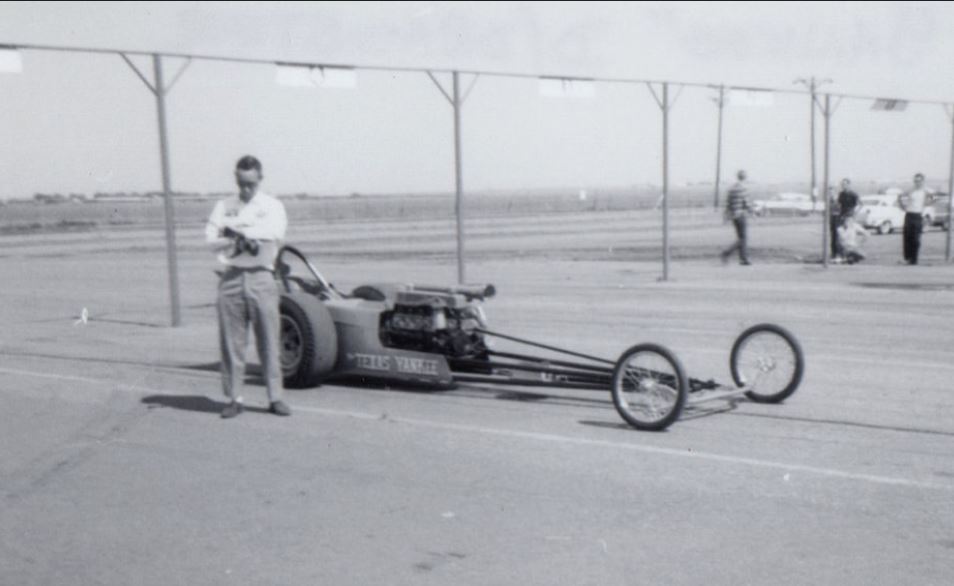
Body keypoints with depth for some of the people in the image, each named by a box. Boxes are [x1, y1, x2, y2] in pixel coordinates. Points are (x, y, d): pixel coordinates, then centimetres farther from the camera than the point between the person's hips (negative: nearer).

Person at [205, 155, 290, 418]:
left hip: (261, 278, -1)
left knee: (269, 342, -1)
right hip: (232, 279, 2)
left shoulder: (272, 206, 10)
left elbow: (275, 232, -10)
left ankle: (275, 398, 7)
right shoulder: (224, 206, 15)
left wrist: (238, 230, -9)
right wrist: (240, 241, -13)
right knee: (231, 343, 2)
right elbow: (211, 239, 2)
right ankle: (234, 398, 10)